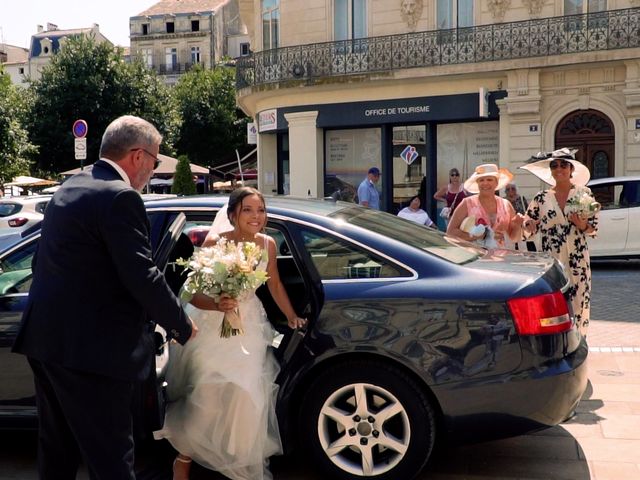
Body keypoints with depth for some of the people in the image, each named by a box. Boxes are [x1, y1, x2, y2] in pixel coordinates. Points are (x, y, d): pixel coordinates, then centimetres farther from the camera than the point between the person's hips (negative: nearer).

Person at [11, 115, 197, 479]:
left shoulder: (71, 187, 12)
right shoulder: (121, 197, -16)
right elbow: (143, 278, -19)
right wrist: (183, 325, -5)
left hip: (45, 339, 10)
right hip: (90, 349, -9)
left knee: (57, 451, 23)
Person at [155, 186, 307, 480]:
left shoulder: (267, 244, -7)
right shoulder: (214, 243, -20)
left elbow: (275, 285, 10)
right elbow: (194, 294, -22)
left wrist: (292, 317, 16)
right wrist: (218, 305, -41)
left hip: (249, 326, 4)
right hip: (212, 325, -3)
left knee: (245, 393, 1)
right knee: (205, 392, -3)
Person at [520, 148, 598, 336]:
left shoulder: (584, 193, 3)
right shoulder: (542, 198, 5)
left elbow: (594, 228, 6)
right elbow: (529, 228, 7)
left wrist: (582, 225, -16)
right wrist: (520, 222, -15)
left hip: (577, 261, -1)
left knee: (578, 305, 1)